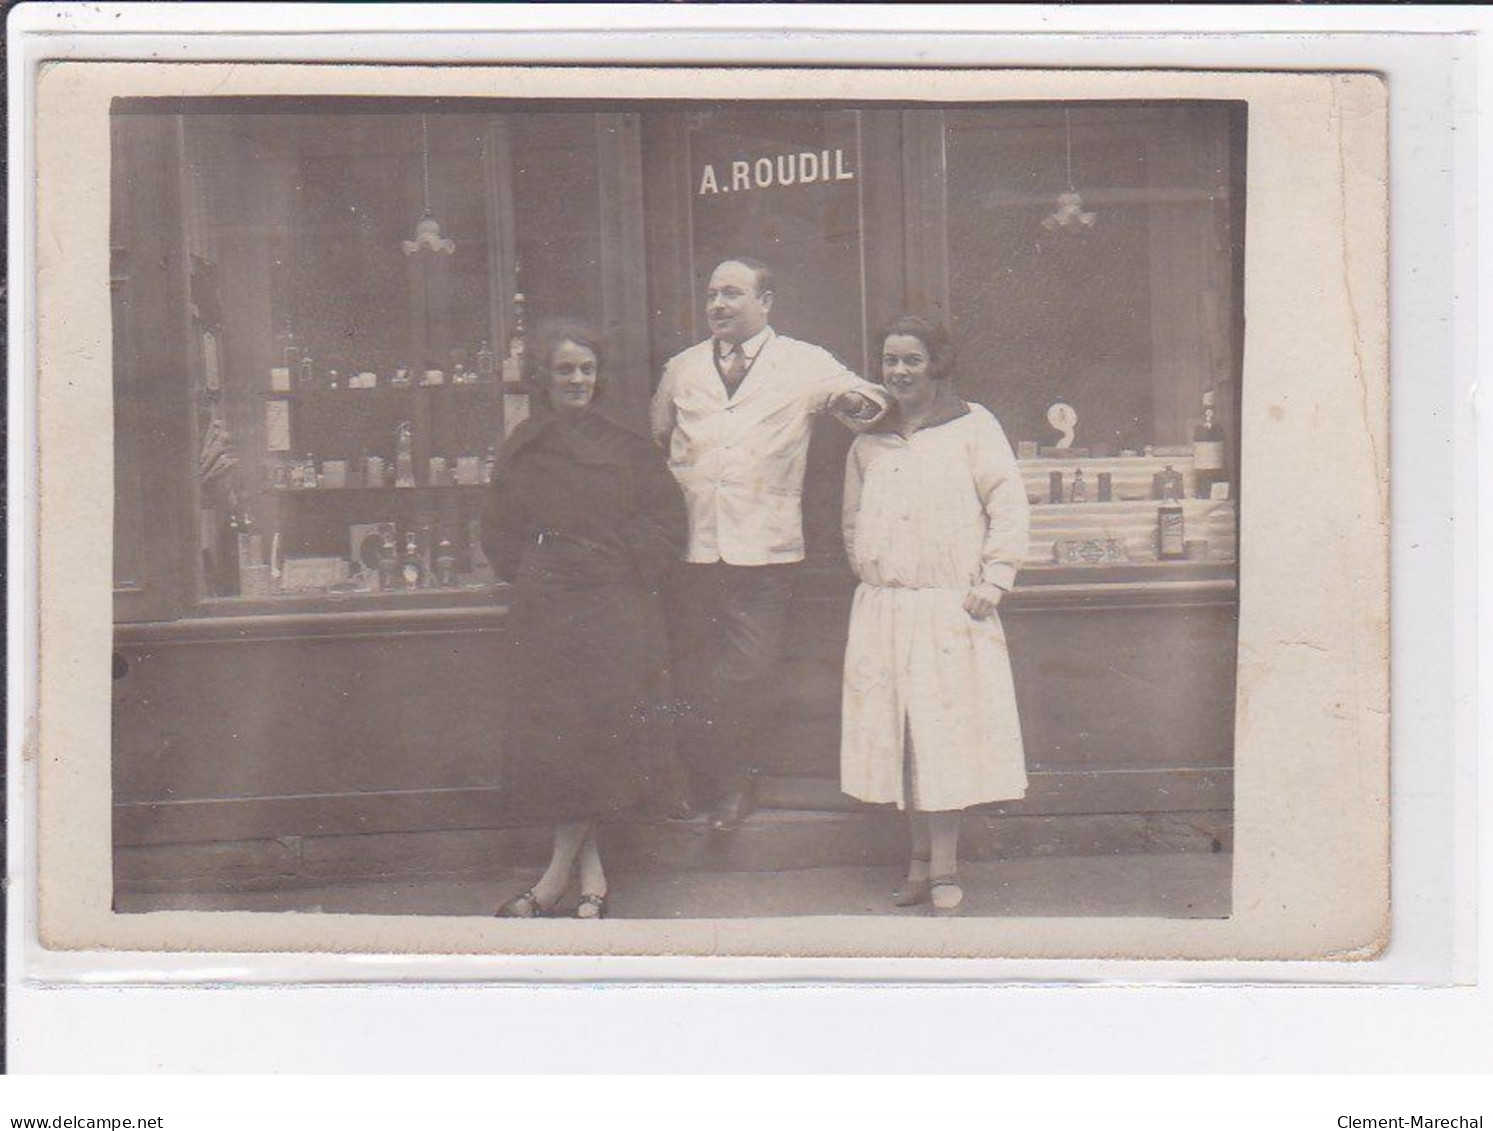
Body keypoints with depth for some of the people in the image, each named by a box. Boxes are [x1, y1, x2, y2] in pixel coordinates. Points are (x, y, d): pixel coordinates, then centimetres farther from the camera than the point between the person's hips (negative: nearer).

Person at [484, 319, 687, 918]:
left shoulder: (628, 449, 6)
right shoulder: (521, 453, 11)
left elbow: (666, 522, 3)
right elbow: (500, 535, 15)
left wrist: (628, 572, -5)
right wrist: (533, 575, 2)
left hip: (617, 612, -2)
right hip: (544, 613, 2)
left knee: (604, 729, -8)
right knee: (551, 730, -3)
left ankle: (559, 874, 0)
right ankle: (591, 873, 7)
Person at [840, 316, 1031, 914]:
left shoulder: (972, 428, 1)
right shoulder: (869, 442, 13)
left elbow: (1009, 508, -2)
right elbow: (853, 521, 23)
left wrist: (992, 582, -8)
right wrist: (866, 572, 10)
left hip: (951, 607, -4)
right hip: (881, 609, 5)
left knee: (944, 732, -5)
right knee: (894, 732, 4)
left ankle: (943, 868, 0)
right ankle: (922, 860, 14)